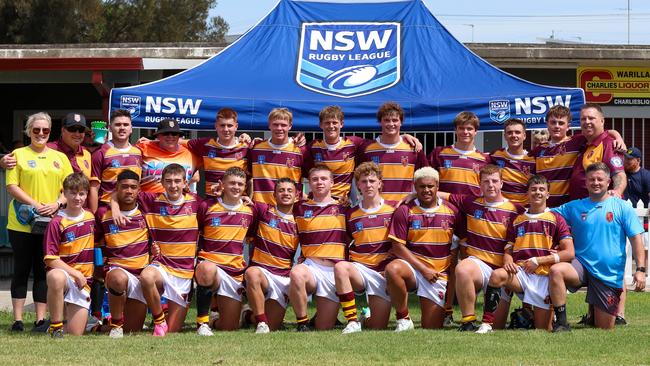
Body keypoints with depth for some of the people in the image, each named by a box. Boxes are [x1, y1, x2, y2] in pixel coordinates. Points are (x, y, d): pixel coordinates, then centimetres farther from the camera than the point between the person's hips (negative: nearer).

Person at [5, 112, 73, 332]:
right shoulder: (18, 155, 4)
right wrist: (35, 205, -15)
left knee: (43, 271, 3)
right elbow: (12, 186, -4)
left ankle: (41, 320, 6)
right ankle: (18, 320, 4)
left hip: (50, 223, 2)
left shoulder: (60, 157, 14)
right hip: (22, 223, -2)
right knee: (22, 270, 1)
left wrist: (57, 204, -10)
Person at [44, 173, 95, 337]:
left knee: (76, 335, -4)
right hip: (64, 274, -4)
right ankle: (56, 327, -28)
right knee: (55, 277, -43)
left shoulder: (90, 218, 9)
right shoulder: (57, 223, -8)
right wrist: (75, 273, -17)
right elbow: (51, 259, -12)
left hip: (83, 282, 4)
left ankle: (69, 311, 30)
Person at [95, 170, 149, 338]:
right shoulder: (103, 214, 2)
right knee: (119, 278, -43)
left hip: (141, 273, 2)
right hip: (117, 268, -2)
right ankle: (116, 323, -20)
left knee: (133, 330, 1)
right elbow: (94, 241, 13)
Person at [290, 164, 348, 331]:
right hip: (310, 267, 0)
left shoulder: (342, 208, 11)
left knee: (324, 329, -5)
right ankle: (302, 323, -21)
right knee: (296, 273, -39)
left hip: (335, 271, 1)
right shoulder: (300, 208, 10)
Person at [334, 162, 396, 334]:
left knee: (378, 327, -8)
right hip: (359, 268, 1)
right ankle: (352, 321, -27)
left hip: (384, 272, -1)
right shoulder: (351, 215, 8)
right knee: (340, 267, -36)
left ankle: (365, 320, 31)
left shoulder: (393, 209, 3)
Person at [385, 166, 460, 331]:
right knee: (392, 269, -38)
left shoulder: (452, 212, 5)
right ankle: (403, 319, -20)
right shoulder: (405, 211, -2)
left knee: (432, 328, -7)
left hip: (439, 274, 1)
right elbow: (398, 246, -6)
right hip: (412, 267, -1)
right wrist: (423, 269, -13)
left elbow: (456, 249, 13)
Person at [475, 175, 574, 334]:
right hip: (520, 272, 2)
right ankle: (486, 324, -30)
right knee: (497, 275, -34)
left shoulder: (556, 219, 6)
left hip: (544, 277, -2)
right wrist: (508, 261, -9)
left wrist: (538, 260, -9)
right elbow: (508, 250, 16)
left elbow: (569, 253, -2)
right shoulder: (517, 221, 18)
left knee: (543, 330, -4)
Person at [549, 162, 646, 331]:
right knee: (556, 271, -33)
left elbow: (636, 239, -2)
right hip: (581, 265, 1)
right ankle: (561, 322, -23)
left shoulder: (622, 207, 1)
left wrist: (640, 269, -11)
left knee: (605, 329, 1)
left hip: (610, 275, -1)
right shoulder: (575, 207, 8)